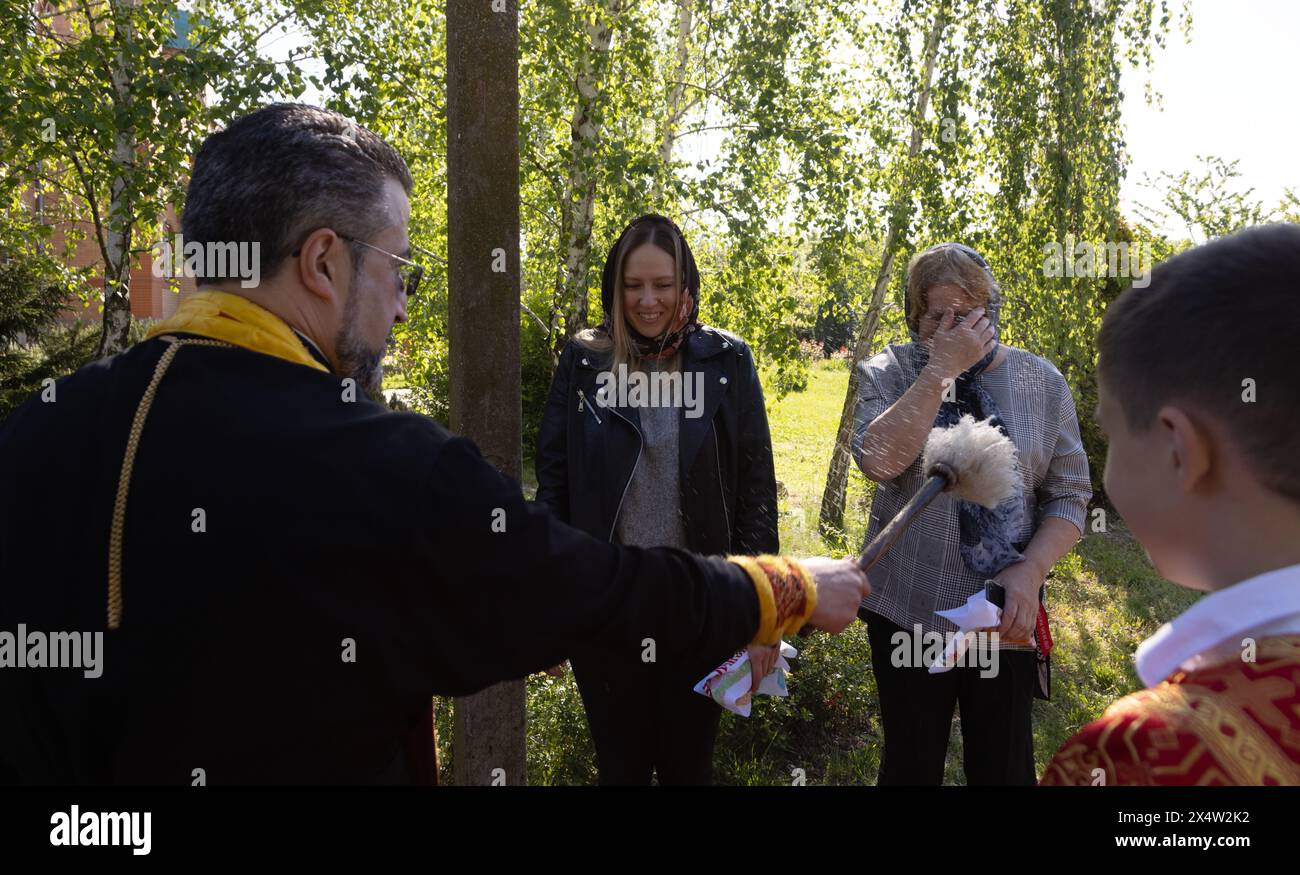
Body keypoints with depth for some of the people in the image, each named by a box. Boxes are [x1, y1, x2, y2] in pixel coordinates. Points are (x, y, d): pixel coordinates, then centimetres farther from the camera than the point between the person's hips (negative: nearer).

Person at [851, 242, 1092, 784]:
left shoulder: (1040, 380, 2)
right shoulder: (888, 373, -1)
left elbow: (1069, 496, 2)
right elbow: (879, 461, -20)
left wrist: (1029, 573, -13)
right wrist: (942, 368, -20)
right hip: (908, 612, -1)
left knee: (1004, 764, 11)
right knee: (910, 762, 12)